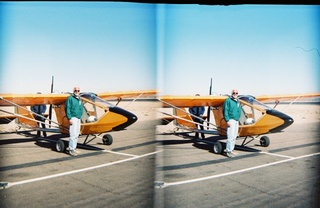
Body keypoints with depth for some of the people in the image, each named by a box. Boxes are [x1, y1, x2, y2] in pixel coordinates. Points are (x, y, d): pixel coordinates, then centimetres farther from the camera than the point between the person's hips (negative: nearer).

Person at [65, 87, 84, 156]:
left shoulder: (79, 99, 17)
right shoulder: (70, 98, -5)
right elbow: (67, 109, -10)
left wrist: (80, 117, 14)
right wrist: (69, 118, -16)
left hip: (78, 119, 8)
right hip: (73, 118, -8)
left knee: (77, 134, 10)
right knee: (73, 134, -12)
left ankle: (74, 147, 18)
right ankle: (71, 149, -8)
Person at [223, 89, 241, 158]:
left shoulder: (238, 101, 17)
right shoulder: (228, 100, -5)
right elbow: (225, 111, -10)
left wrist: (238, 119, 12)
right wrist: (227, 120, -16)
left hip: (236, 121, 8)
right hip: (231, 120, -8)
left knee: (234, 136, 9)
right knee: (230, 136, -12)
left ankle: (231, 150, 17)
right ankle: (228, 151, -8)